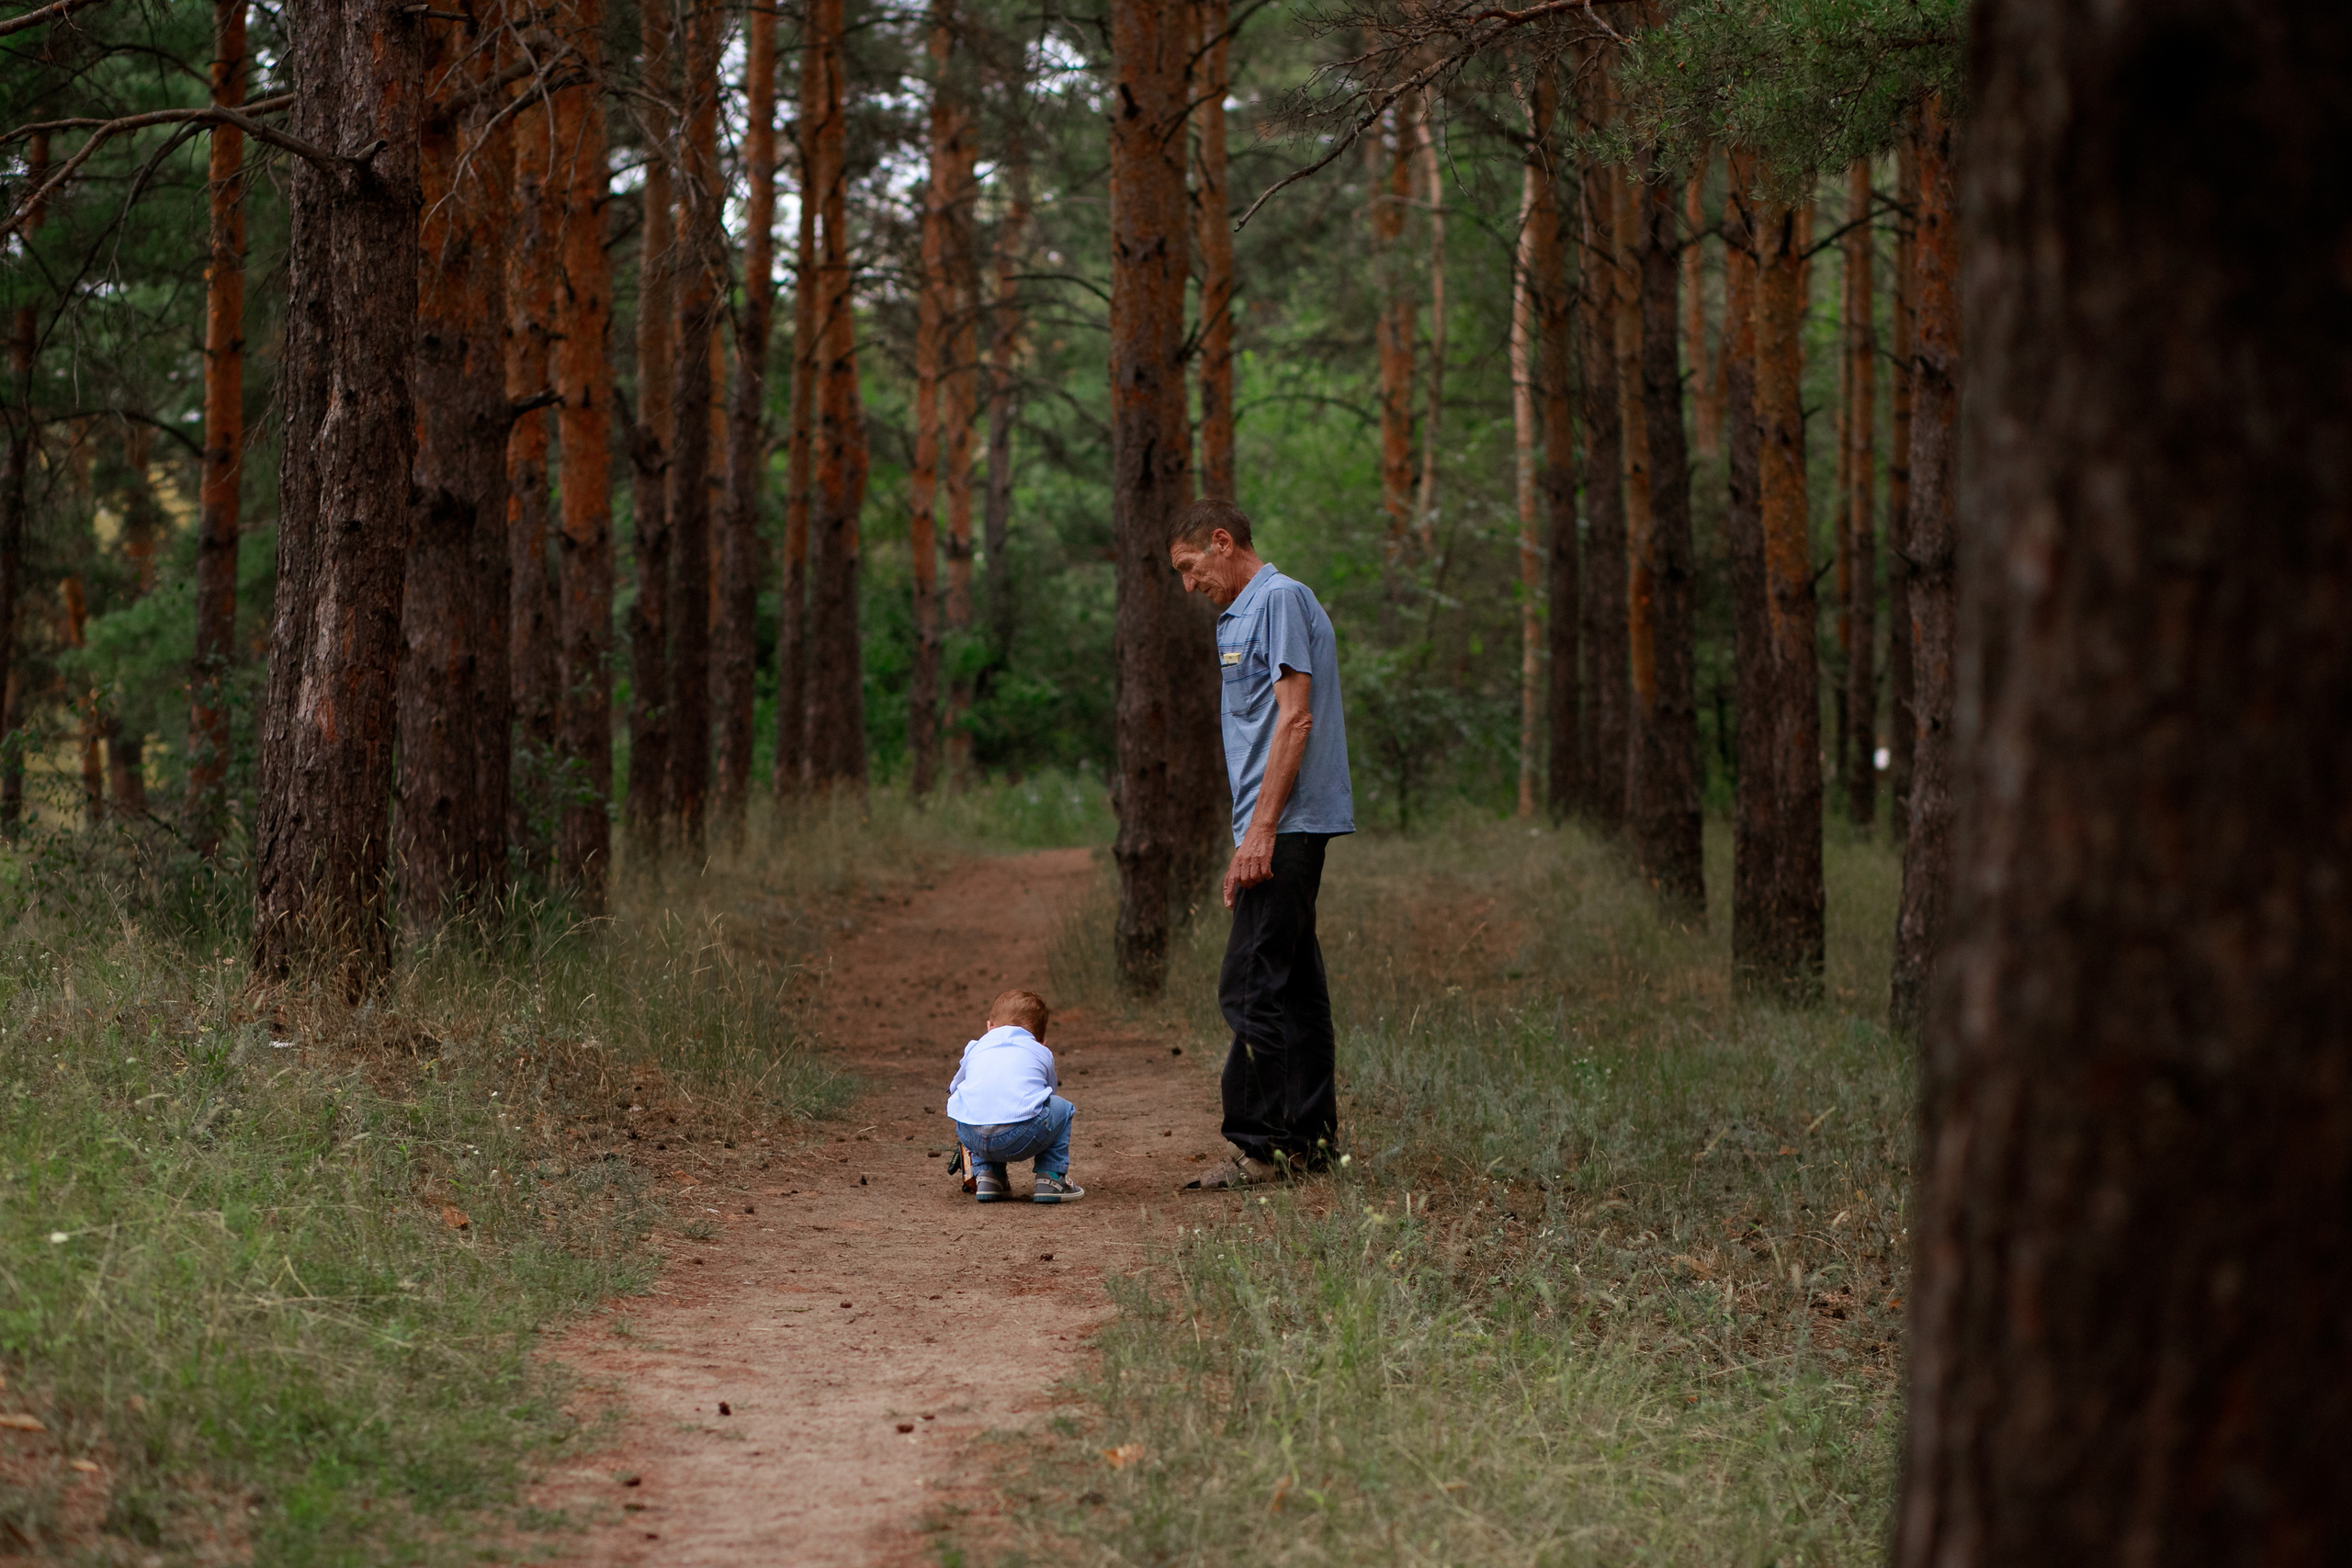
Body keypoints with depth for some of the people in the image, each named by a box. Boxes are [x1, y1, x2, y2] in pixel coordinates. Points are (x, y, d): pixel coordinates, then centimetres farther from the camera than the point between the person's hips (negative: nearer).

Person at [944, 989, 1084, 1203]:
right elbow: (1049, 1092, 40)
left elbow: (954, 1090, 44)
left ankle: (985, 1176, 24)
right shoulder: (1042, 1053, 26)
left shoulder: (975, 1048, 30)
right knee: (1062, 1108, 27)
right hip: (1021, 1138, -2)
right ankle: (1051, 1179, 20)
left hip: (971, 1137, 3)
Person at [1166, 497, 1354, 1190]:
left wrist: (1261, 832, -22)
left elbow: (1295, 717, -19)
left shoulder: (1281, 600, -11)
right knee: (1292, 985, 11)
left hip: (1284, 826, -10)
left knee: (1252, 988, -12)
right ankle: (1310, 1137, 14)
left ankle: (1258, 1145, -11)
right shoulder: (1245, 612, 21)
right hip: (1281, 829, 10)